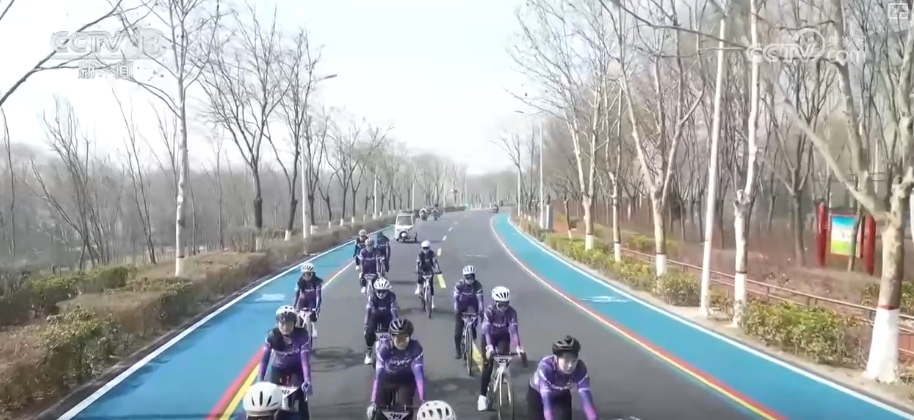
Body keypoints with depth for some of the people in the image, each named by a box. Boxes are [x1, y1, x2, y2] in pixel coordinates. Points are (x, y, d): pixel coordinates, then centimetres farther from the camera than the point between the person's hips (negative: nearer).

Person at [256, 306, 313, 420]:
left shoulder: (302, 335, -30)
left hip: (297, 368, -1)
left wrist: (307, 380, -46)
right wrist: (259, 381, -34)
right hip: (278, 367, 2)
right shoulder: (272, 336, -26)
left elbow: (305, 359, -34)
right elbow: (264, 359, -24)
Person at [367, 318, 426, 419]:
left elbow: (419, 373, -33)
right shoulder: (385, 348, -31)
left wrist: (423, 400, -41)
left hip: (406, 382, 0)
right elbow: (378, 375, -33)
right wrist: (373, 402, -40)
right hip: (387, 381, 0)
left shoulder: (416, 348, -31)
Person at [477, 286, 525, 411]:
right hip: (490, 336, -1)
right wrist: (489, 346, -56)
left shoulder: (511, 312, -26)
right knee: (488, 364, -12)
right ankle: (482, 396, -6)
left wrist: (518, 346, -50)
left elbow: (514, 329, -36)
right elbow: (486, 330, -40)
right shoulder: (489, 311, -30)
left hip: (503, 336, 1)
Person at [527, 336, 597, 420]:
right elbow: (546, 402, -47)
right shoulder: (545, 367, -41)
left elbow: (587, 399, -39)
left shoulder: (580, 369, -33)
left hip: (561, 395, 2)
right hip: (537, 394, -2)